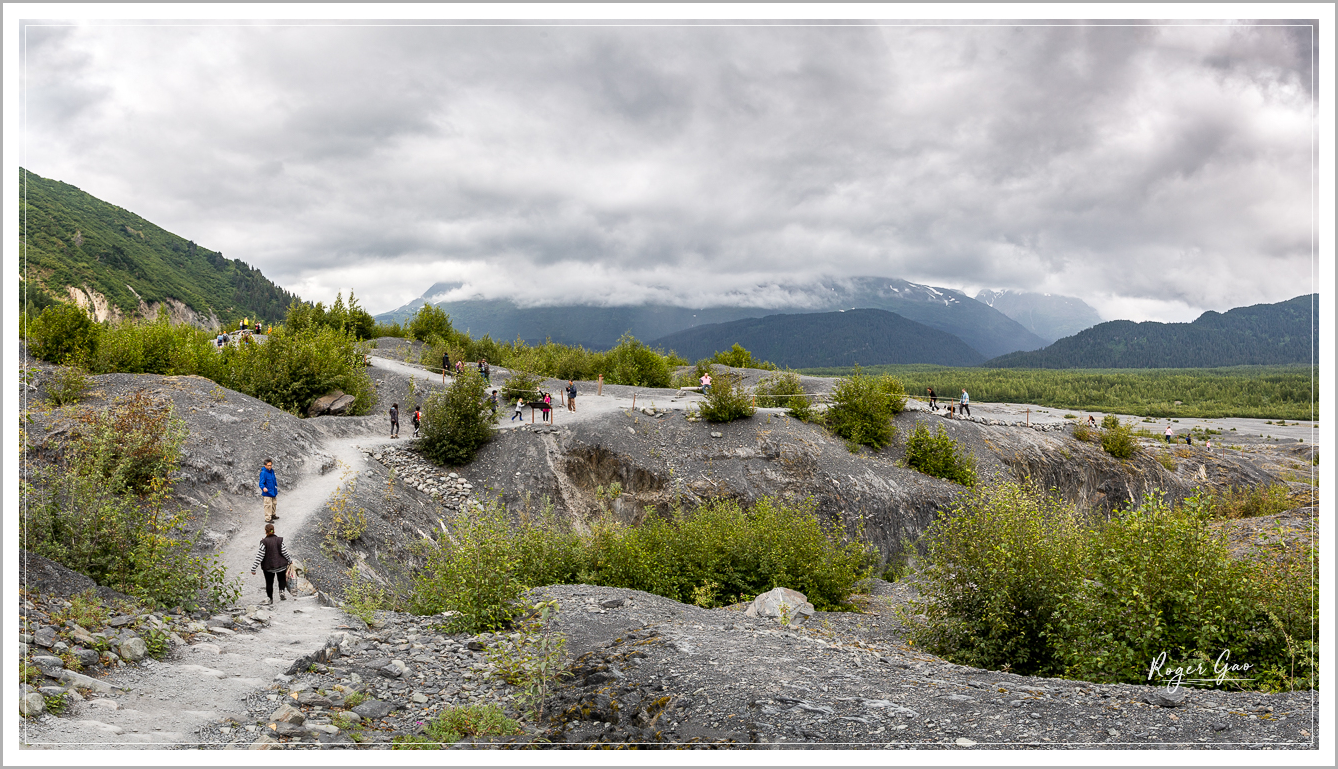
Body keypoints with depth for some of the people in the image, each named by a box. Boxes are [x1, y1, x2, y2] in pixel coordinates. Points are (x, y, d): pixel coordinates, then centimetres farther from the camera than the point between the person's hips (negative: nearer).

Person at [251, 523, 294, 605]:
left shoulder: (264, 542, -14)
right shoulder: (280, 540, -9)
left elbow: (259, 556, -16)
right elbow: (284, 552, -5)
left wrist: (253, 568, -12)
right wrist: (290, 560, 14)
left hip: (268, 566, -2)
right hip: (281, 565, 2)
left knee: (269, 583, 14)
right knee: (282, 579, 24)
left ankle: (270, 600, 20)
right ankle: (281, 591, 1)